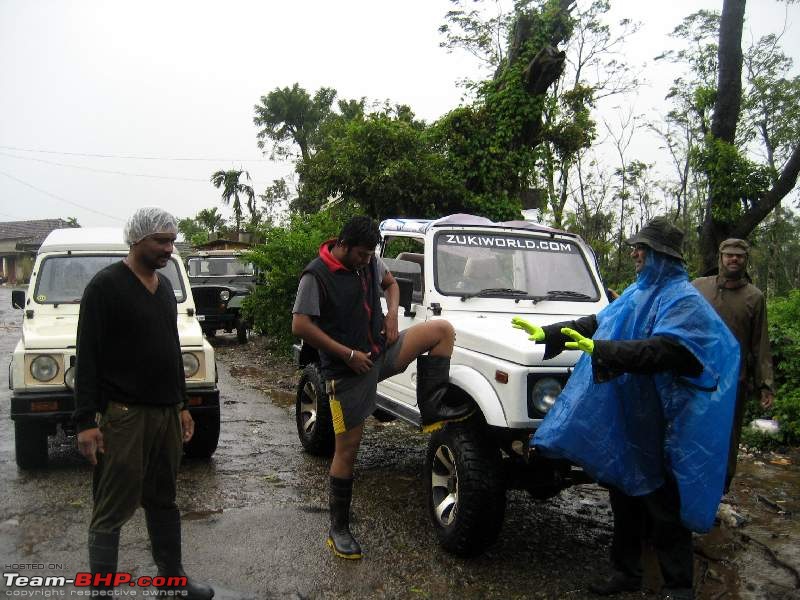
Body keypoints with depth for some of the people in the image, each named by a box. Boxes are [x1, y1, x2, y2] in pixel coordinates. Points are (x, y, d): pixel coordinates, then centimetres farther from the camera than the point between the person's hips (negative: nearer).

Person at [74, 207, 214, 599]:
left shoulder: (164, 285, 12)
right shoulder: (106, 285, -10)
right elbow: (87, 357, -13)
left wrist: (182, 405, 17)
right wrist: (86, 421, -17)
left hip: (166, 412, 7)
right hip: (123, 415, -7)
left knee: (163, 500, 17)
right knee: (113, 510, 1)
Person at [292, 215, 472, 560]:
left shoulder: (370, 261, 4)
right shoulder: (317, 276, -15)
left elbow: (390, 283, 24)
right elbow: (300, 326, -19)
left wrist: (392, 314, 2)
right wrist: (348, 354, -19)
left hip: (381, 352, 6)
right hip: (347, 370, -6)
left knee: (442, 329, -8)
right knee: (347, 448, -2)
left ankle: (431, 410, -5)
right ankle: (338, 529, 14)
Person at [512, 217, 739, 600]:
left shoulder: (682, 300, -13)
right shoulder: (638, 293, 11)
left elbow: (667, 350, -28)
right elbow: (596, 323, 19)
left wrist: (601, 350, -34)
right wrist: (547, 334, 16)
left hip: (660, 424, -8)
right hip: (624, 416, 8)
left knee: (663, 505, 3)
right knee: (624, 494, 16)